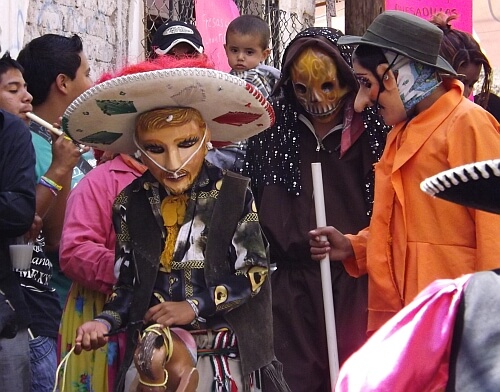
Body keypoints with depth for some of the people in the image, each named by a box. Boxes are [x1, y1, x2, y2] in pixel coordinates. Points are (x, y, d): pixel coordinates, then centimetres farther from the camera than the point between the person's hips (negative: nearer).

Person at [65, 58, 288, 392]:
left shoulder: (234, 194, -6)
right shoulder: (131, 203, 2)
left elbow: (253, 273, -7)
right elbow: (129, 284, 7)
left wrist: (194, 307, -14)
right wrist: (106, 322, -10)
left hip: (222, 354, -2)